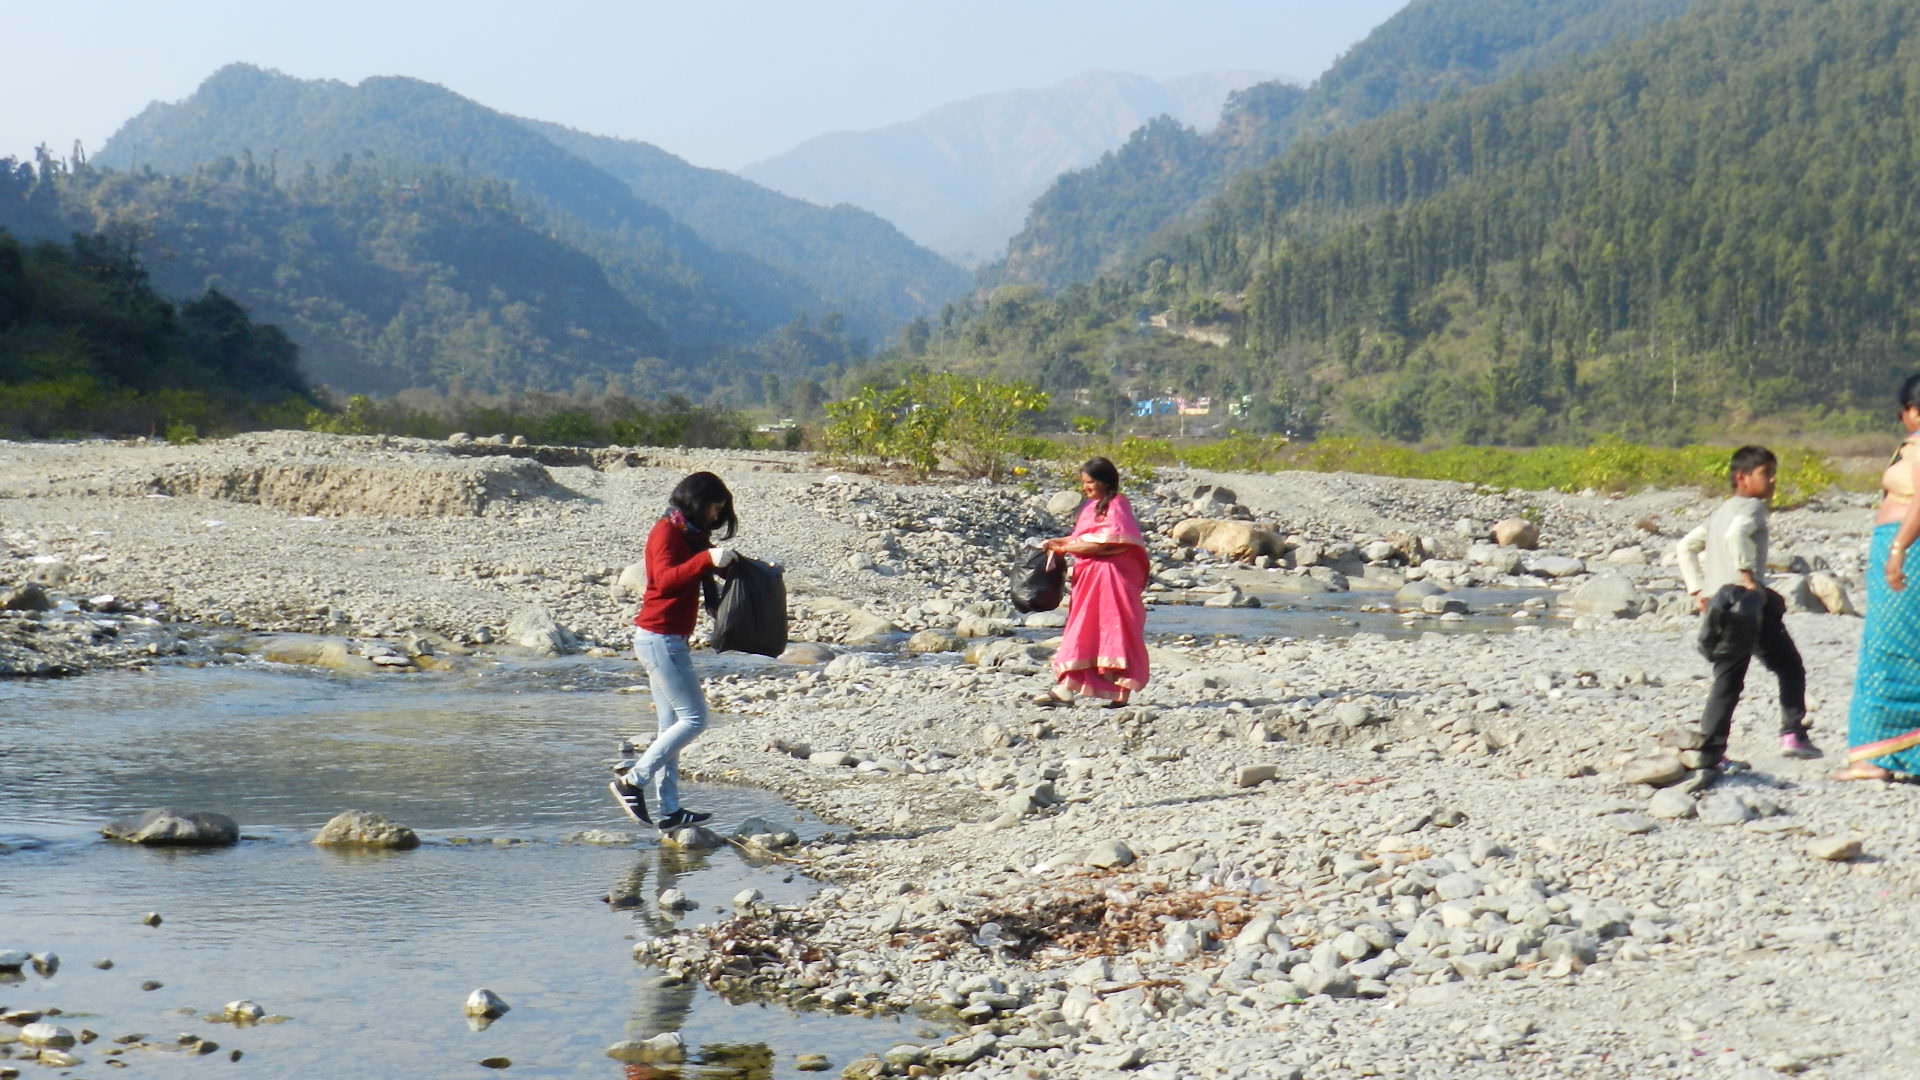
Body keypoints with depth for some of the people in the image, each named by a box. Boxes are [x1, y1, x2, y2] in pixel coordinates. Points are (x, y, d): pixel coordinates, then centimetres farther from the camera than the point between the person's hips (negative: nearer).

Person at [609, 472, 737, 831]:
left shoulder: (690, 535, 18)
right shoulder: (667, 532, -11)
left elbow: (715, 574, 28)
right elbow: (665, 579, -27)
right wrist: (707, 559, -36)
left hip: (667, 639, 10)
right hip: (659, 637, -10)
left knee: (672, 726, 9)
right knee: (694, 718, -9)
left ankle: (670, 810, 11)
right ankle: (632, 781, -7)